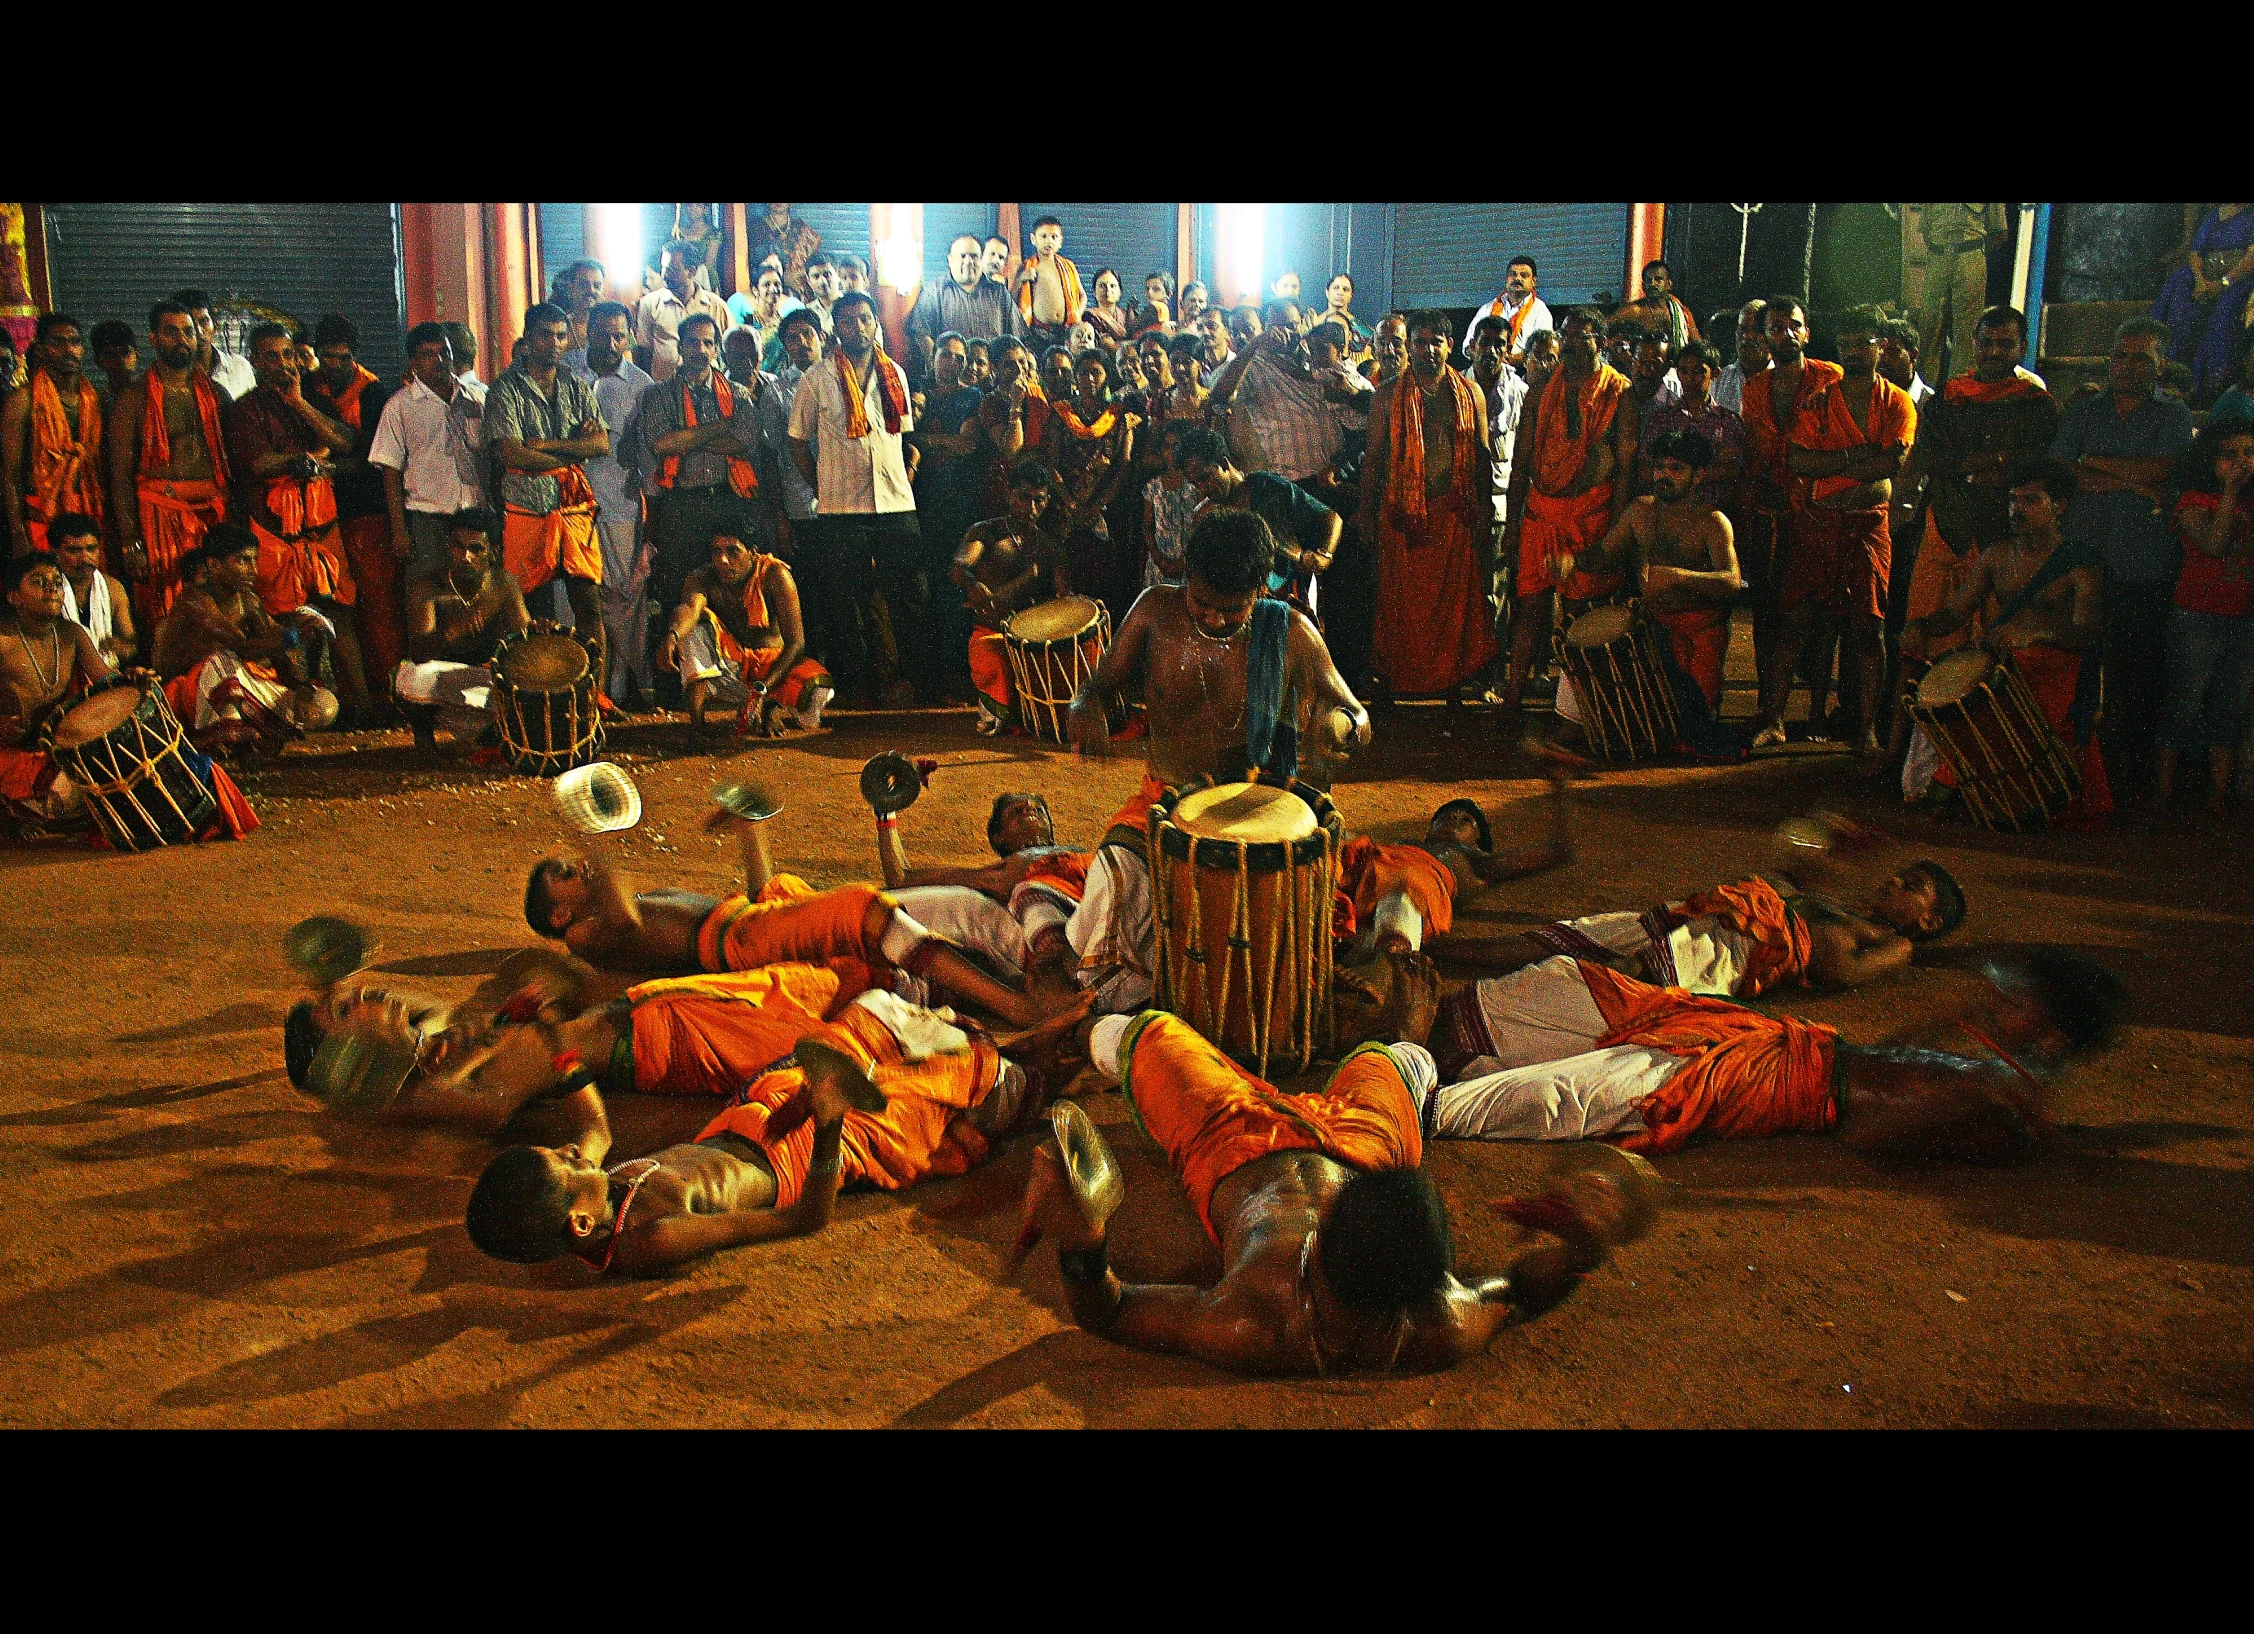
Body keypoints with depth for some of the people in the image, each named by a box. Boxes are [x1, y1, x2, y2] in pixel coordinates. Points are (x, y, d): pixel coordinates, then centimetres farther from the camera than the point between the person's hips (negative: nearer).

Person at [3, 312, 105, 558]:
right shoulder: (22, 401, -3)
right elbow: (9, 477, -6)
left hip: (89, 518, 4)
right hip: (40, 517, -4)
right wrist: (19, 537, -14)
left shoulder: (95, 400, 12)